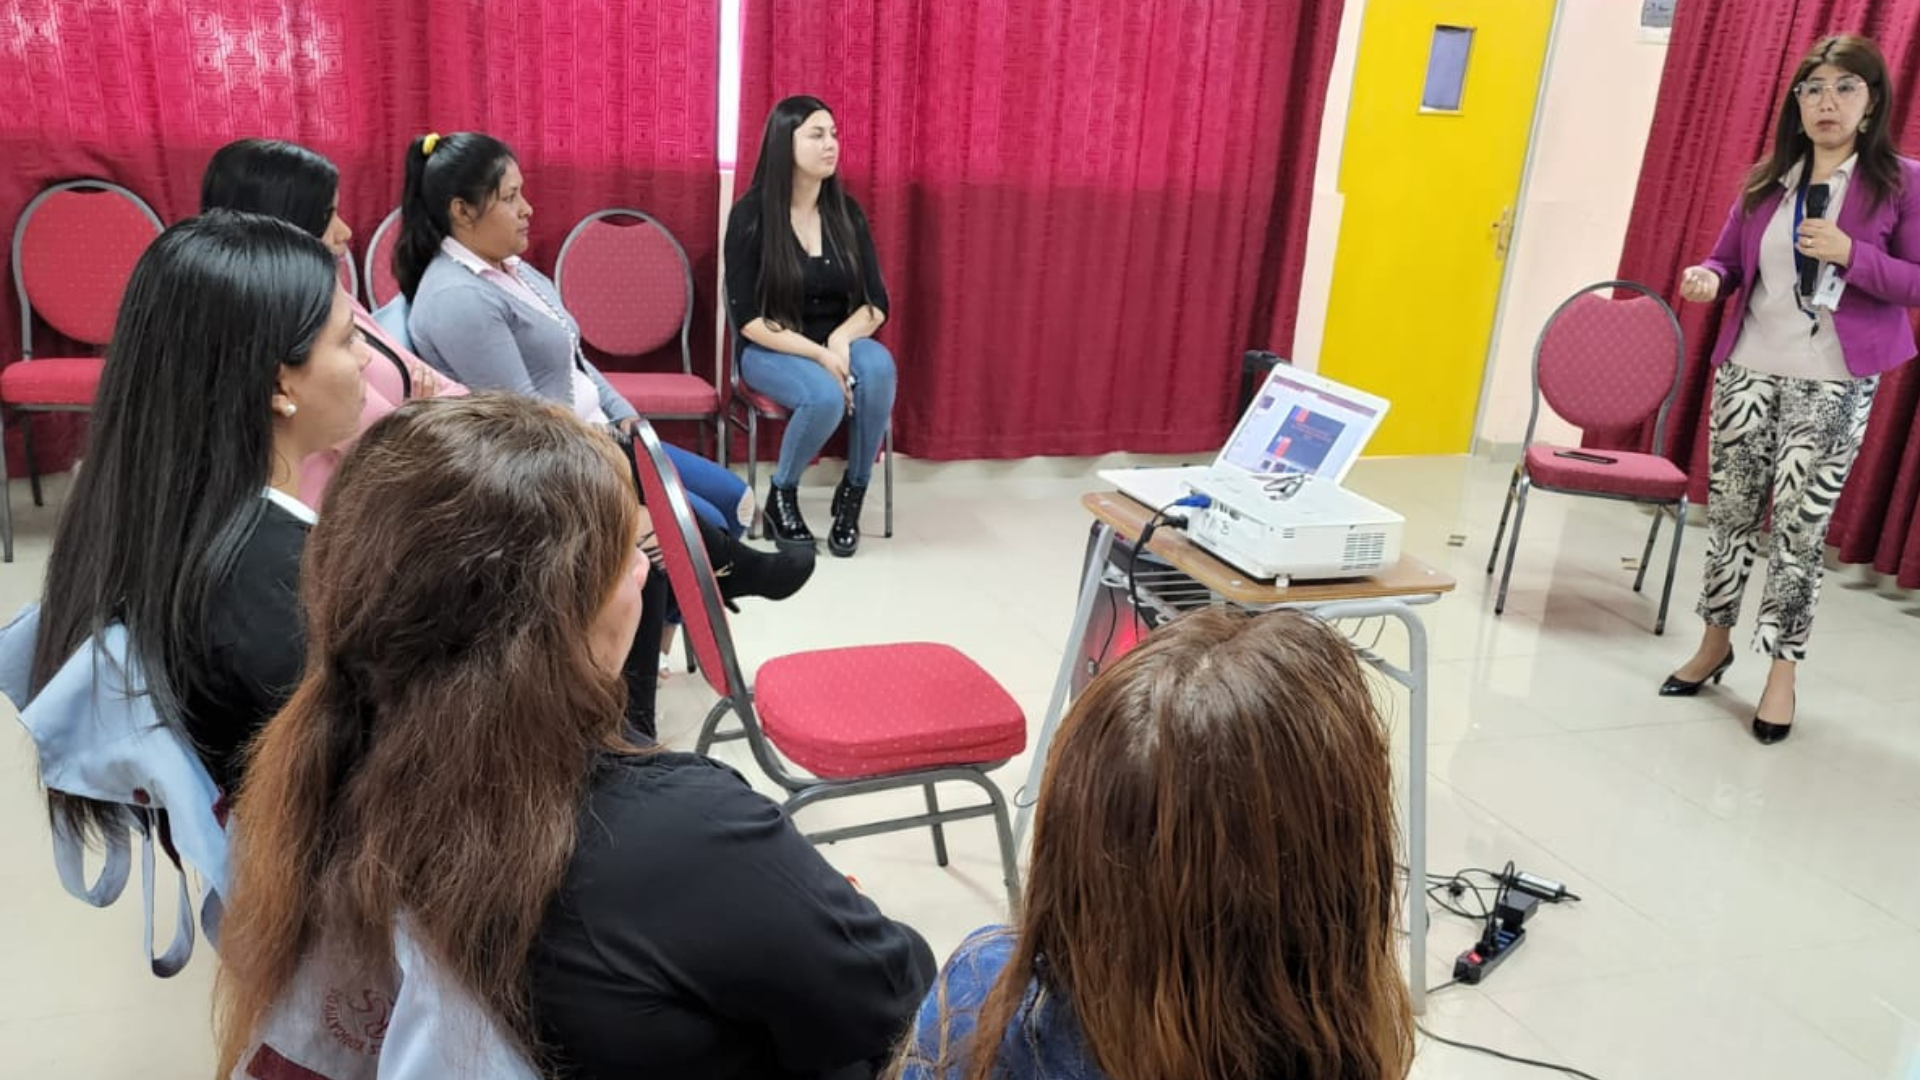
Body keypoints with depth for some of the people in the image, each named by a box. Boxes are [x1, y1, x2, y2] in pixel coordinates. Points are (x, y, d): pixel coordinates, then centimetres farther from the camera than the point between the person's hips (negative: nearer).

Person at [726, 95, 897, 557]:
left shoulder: (846, 212, 2)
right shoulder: (751, 215, -9)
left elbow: (876, 304, 1)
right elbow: (747, 318, -12)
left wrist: (840, 340, -21)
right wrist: (817, 353, -24)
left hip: (838, 343, 4)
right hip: (771, 350, -3)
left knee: (878, 366, -31)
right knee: (825, 395, -35)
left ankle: (853, 492, -12)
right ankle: (781, 494, -6)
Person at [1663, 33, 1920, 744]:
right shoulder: (1766, 180, 8)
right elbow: (1728, 260, 13)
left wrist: (1850, 255, -20)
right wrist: (1708, 278, -11)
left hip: (1833, 386, -4)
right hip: (1746, 371, 4)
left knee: (1801, 528, -1)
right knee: (1729, 513, 11)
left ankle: (1782, 673, 11)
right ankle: (1715, 642, 28)